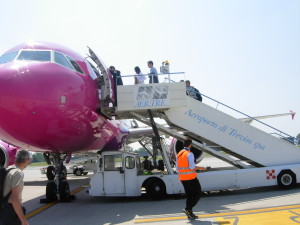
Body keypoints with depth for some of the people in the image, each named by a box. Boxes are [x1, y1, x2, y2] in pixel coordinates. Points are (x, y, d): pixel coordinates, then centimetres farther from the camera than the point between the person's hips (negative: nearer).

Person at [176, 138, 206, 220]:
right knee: (197, 194, 6)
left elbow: (177, 168, 12)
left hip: (182, 178, 7)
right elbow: (192, 167, -20)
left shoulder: (179, 154, 8)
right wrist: (200, 168, -5)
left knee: (189, 195, 14)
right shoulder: (189, 154, -15)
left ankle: (190, 214, 15)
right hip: (191, 178, -7)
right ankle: (188, 209, -4)